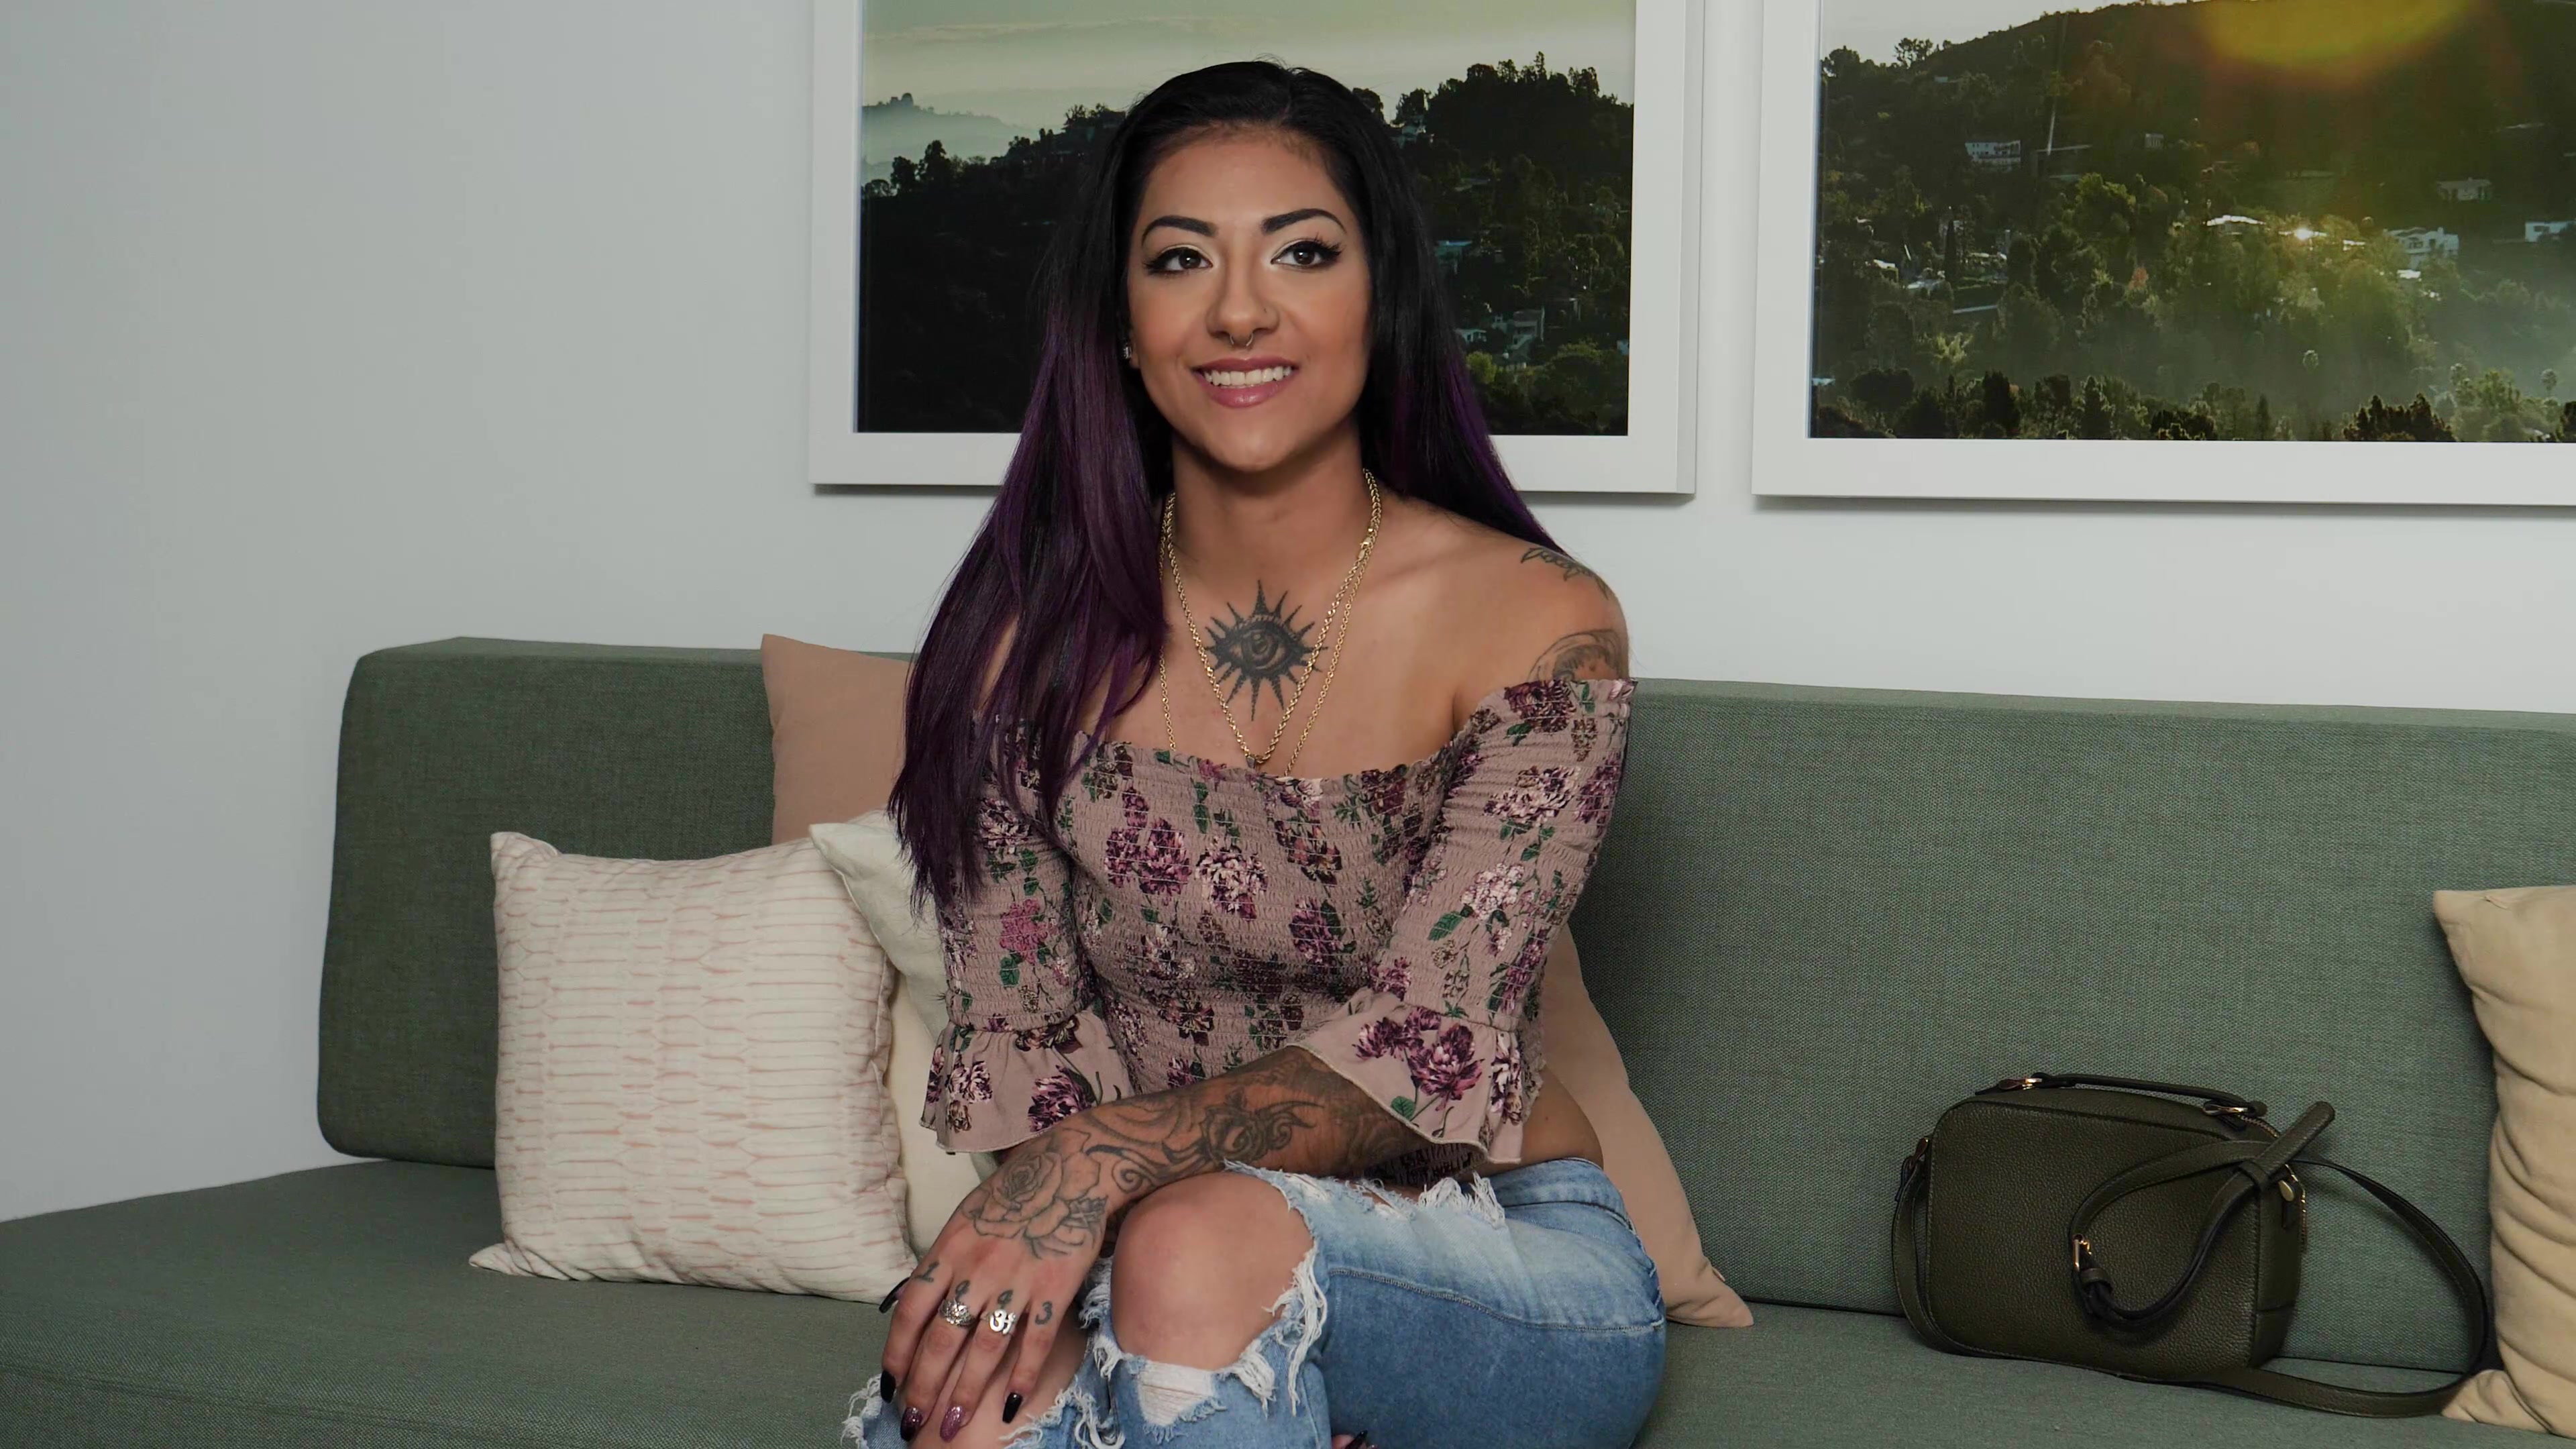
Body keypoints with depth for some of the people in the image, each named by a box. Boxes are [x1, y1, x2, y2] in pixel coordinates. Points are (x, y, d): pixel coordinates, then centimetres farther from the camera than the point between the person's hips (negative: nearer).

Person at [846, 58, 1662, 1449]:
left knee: (1206, 1238, -34)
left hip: (1513, 1289, -1)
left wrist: (1109, 1159, -33)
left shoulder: (1536, 625, -10)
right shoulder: (1036, 640, 0)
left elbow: (1425, 1047, -18)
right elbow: (1018, 1037, -2)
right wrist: (1012, 1270, -23)